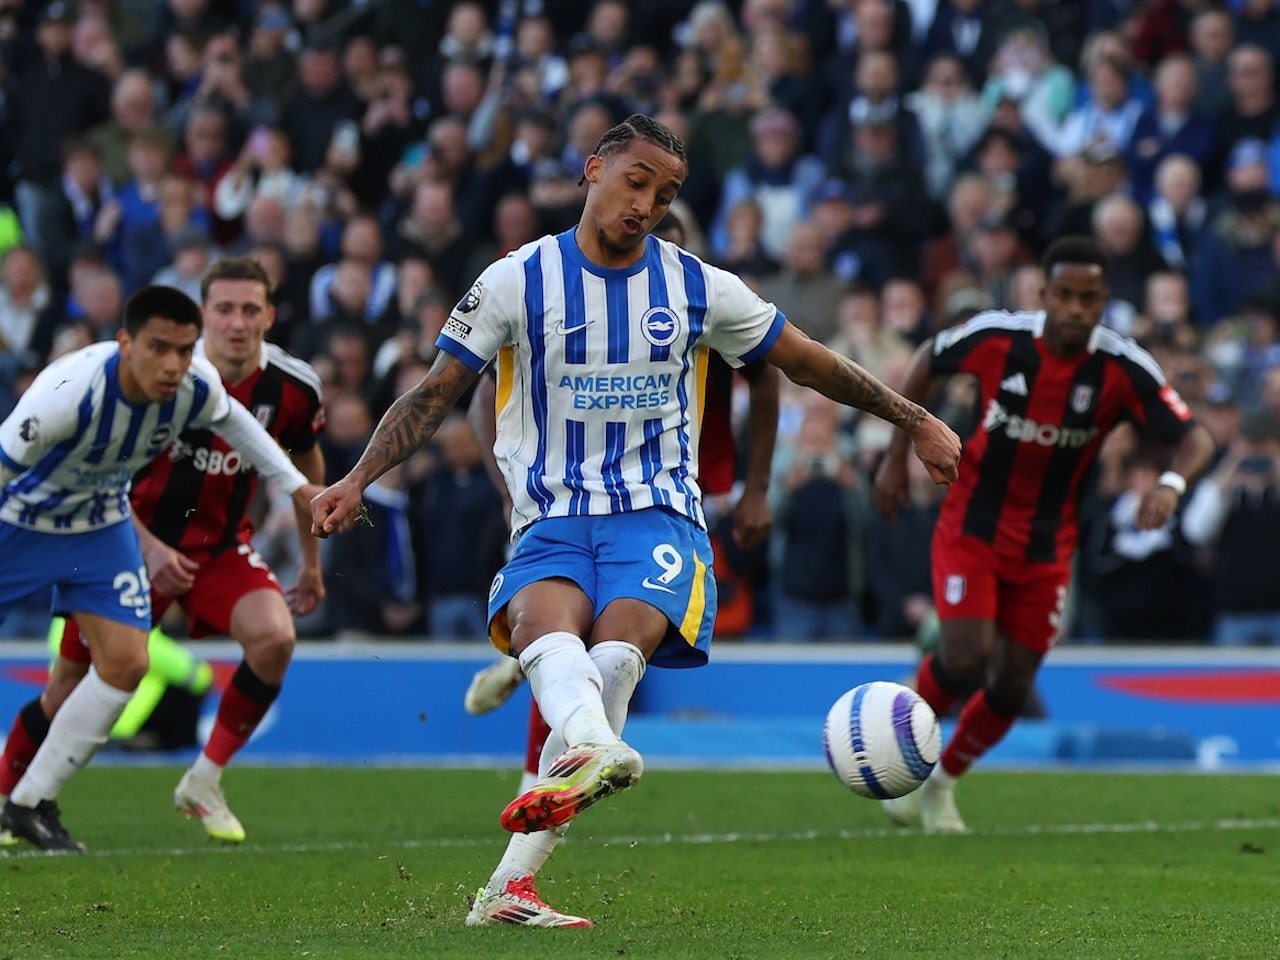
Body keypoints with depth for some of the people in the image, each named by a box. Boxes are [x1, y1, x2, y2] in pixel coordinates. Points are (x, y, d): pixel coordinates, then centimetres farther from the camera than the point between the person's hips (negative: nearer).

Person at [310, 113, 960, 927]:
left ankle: (512, 882, -41)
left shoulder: (698, 288, 8)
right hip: (550, 517, 0)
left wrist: (916, 420, 20)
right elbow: (436, 395, 9)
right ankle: (597, 750, -66)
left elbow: (812, 364, 18)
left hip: (657, 516, 0)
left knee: (618, 645, -30)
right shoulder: (518, 281, 3)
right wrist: (359, 480, -3)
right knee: (545, 622, -34)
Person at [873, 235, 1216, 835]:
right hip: (971, 529, -2)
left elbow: (1196, 438, -19)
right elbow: (928, 361, 4)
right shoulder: (996, 336, -16)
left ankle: (940, 784, 31)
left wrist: (1172, 484, -42)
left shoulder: (1124, 369, -16)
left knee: (1012, 686, 5)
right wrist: (897, 456, 3)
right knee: (966, 660, -18)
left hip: (1046, 548, 2)